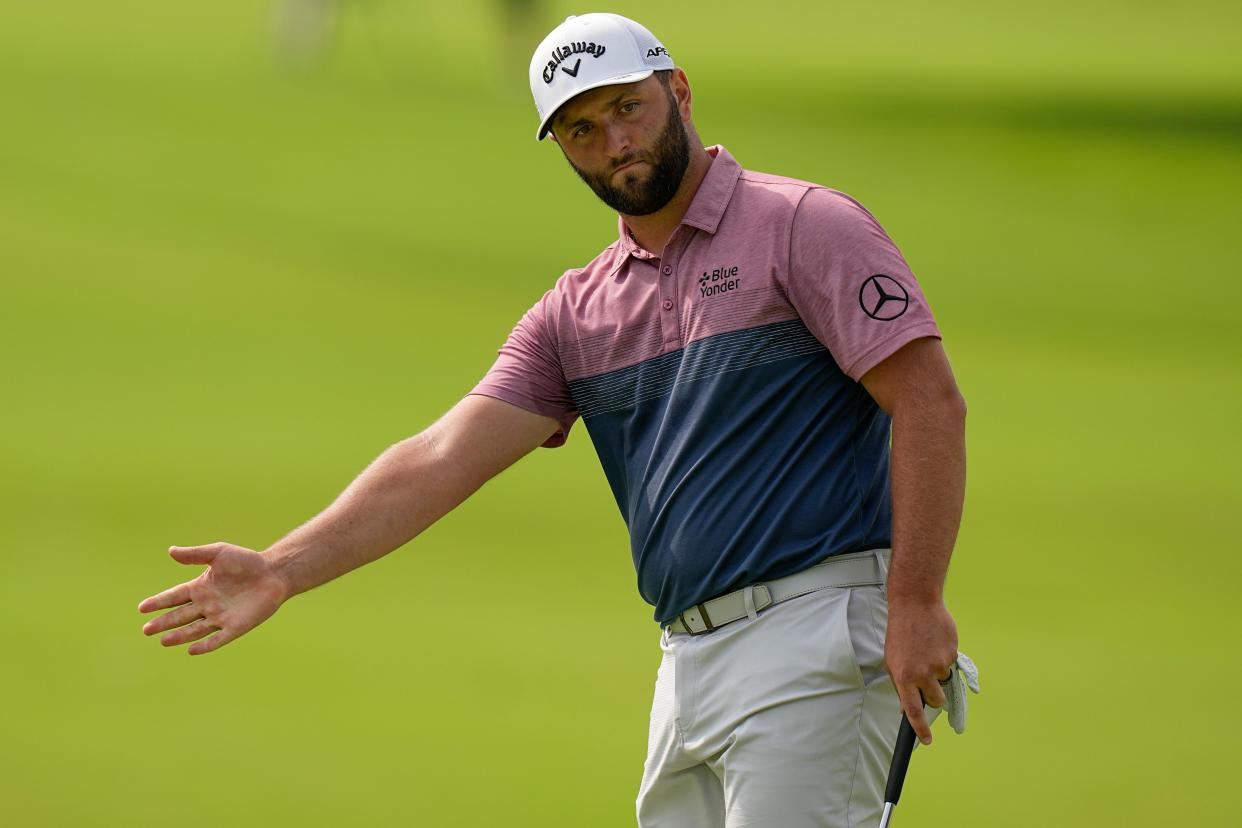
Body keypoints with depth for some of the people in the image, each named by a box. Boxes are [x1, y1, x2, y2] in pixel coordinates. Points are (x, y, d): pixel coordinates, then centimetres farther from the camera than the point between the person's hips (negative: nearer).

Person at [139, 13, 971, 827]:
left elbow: (930, 402, -9)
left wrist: (916, 604, -16)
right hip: (689, 660, 7)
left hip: (814, 641, -7)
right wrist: (283, 570, -2)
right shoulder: (575, 314, 16)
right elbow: (446, 458, 9)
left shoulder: (805, 228, -2)